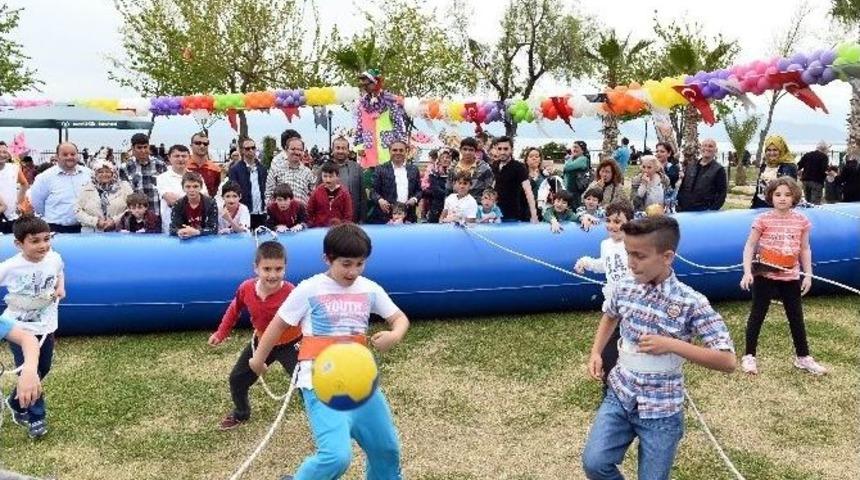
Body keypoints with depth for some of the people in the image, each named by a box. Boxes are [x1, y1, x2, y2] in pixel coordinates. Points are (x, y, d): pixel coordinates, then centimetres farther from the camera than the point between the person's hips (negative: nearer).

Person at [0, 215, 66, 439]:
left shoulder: (55, 259, -11)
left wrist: (61, 287, -5)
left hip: (45, 326, 5)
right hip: (19, 328, -4)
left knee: (43, 370, 19)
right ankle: (36, 417, 19)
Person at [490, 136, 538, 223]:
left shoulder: (519, 167, -14)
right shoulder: (495, 166, 4)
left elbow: (528, 191, -23)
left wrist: (533, 215, -32)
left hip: (515, 217, -5)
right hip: (499, 215, 5)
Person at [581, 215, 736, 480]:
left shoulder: (692, 304, -19)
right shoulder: (624, 288, -5)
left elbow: (727, 362, -19)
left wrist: (671, 344, -27)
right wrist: (596, 353, 8)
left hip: (661, 410, -3)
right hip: (620, 395, 3)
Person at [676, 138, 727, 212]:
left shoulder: (719, 170, 1)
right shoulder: (690, 166, 15)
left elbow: (722, 193, -4)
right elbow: (682, 187, 17)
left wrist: (712, 210, -15)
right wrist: (679, 206, 6)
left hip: (704, 212, -4)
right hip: (684, 211, 4)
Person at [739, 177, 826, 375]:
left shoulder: (802, 221, 1)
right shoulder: (763, 220, -9)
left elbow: (805, 249, 8)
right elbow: (750, 246, -8)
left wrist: (808, 274, 3)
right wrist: (747, 272, -16)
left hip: (791, 277, 3)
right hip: (765, 275, -3)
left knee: (796, 316, 13)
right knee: (757, 315, 4)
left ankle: (803, 357, 27)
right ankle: (749, 356, 14)